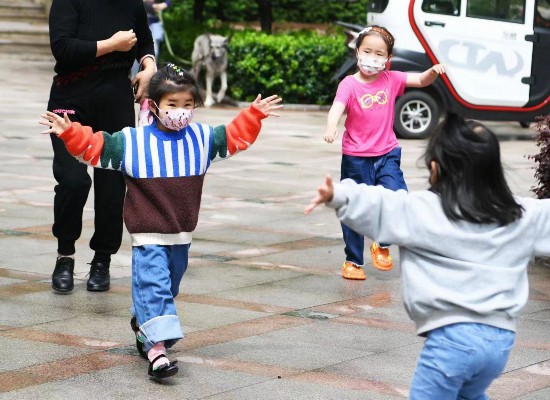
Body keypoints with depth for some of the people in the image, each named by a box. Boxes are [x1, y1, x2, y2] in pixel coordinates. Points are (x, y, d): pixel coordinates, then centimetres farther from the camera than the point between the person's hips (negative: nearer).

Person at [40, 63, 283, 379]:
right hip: (148, 235, -5)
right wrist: (70, 133, -22)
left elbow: (235, 136, 19)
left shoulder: (202, 138, 5)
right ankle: (156, 348, -21)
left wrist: (254, 115, 14)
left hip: (182, 234, 5)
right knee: (153, 286, -15)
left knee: (169, 288, 17)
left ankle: (142, 323, 41)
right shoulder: (131, 142, -8)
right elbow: (95, 146, -9)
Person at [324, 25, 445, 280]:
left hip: (386, 155, 3)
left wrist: (433, 72, -22)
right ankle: (353, 261, 21)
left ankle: (382, 245, 12)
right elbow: (337, 107, -26)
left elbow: (421, 81, 1)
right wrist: (331, 127, -46)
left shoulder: (391, 80, 1)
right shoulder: (350, 84, -11)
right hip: (356, 158, -3)